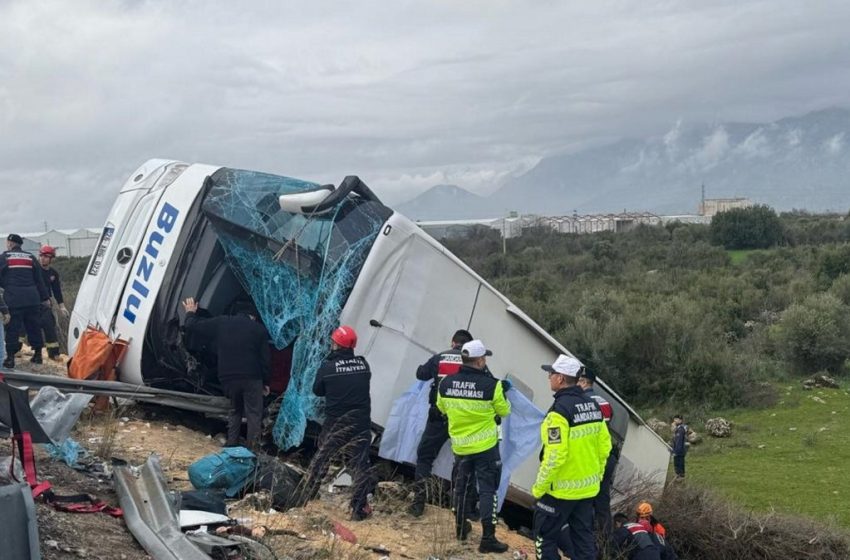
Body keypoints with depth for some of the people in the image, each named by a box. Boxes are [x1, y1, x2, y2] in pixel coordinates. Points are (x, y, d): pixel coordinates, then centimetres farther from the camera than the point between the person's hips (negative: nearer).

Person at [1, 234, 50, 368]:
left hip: (13, 299, -3)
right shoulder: (30, 257, 12)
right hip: (32, 297, 3)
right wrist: (44, 297, 16)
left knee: (12, 328, 0)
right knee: (34, 326, 12)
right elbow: (38, 280, 13)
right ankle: (37, 354, 16)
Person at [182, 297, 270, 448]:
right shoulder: (258, 328, 6)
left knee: (235, 410, 22)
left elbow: (192, 327, 13)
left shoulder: (220, 322, 9)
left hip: (228, 379, 3)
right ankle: (252, 448, -6)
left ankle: (231, 445, 18)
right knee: (253, 413, 2)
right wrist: (265, 382, 12)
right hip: (251, 378, -3)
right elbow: (265, 359, 4)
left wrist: (191, 313, 32)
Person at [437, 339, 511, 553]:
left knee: (461, 485, 21)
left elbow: (442, 409, 11)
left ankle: (461, 527, 34)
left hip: (460, 446, 4)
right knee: (487, 489, 2)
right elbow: (504, 411, -4)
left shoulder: (445, 384, -7)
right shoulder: (491, 386, -19)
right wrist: (502, 393, 13)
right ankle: (488, 537, 0)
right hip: (486, 446, -4)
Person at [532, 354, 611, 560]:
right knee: (584, 539, 14)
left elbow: (554, 455, -23)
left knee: (546, 536, 5)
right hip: (588, 488, 8)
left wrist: (539, 487, -13)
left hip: (561, 490, -8)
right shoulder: (592, 405, 5)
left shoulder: (560, 410, -20)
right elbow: (604, 446, 10)